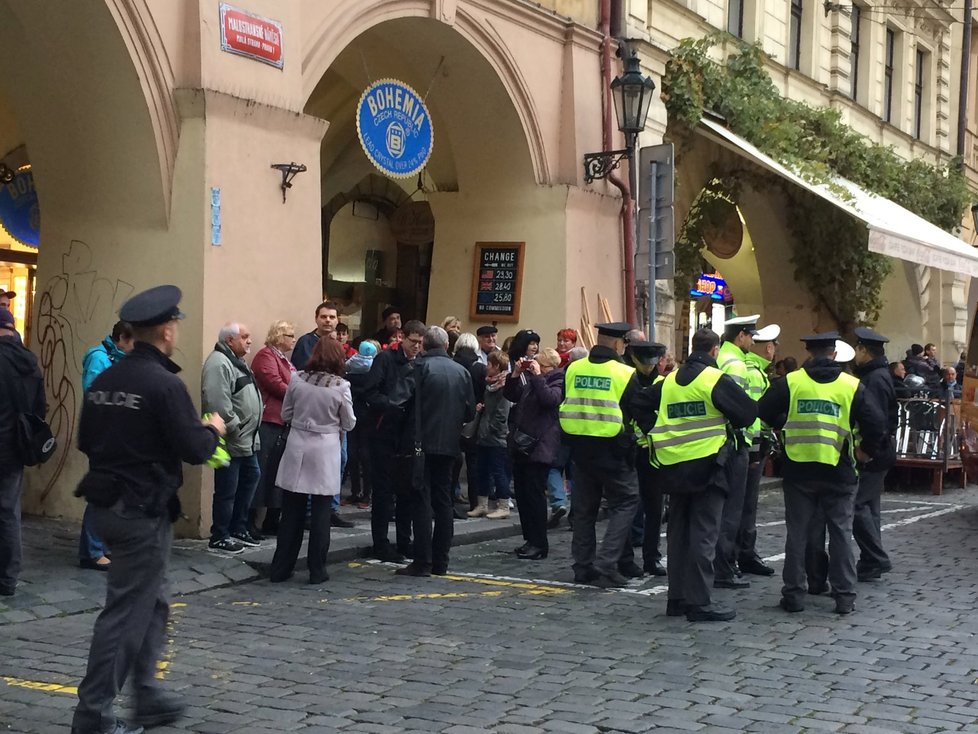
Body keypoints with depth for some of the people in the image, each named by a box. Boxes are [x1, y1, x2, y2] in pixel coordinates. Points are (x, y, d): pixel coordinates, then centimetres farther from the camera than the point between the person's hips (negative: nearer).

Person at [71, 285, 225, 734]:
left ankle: (147, 696, 26)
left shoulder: (104, 380, 5)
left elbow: (86, 441, 12)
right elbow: (194, 449, -18)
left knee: (151, 602, 20)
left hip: (106, 505, 8)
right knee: (126, 611, 0)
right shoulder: (165, 384, -18)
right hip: (144, 511, -8)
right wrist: (213, 429, 1)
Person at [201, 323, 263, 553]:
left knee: (251, 478, 19)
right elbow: (218, 402, -27)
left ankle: (238, 528, 30)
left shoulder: (237, 361, 17)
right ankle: (219, 538, 7)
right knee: (227, 490, -3)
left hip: (247, 439, 11)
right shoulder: (219, 363, -18)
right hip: (231, 440, -11)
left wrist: (251, 432, 20)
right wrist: (235, 427, -22)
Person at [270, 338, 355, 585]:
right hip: (325, 451, -3)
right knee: (320, 514, 6)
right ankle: (317, 571, 10)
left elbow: (286, 414, 7)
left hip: (297, 448, 3)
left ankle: (281, 568, 15)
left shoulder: (297, 379, -3)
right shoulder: (341, 386, -10)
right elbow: (349, 424, 0)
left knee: (291, 513, 10)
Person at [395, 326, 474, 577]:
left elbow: (409, 404, -15)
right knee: (443, 501, 11)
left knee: (421, 501, -2)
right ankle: (440, 562, 13)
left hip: (423, 442, -4)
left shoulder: (420, 367, -8)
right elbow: (470, 412, 8)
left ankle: (423, 562, -4)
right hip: (449, 444, 4)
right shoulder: (462, 371, 6)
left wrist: (412, 438, -5)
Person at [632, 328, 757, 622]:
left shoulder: (669, 380, 10)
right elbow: (749, 412, -9)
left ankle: (677, 597, 19)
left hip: (673, 465, 6)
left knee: (678, 531, 14)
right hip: (707, 465, -6)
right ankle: (699, 603, -4)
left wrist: (657, 432, 15)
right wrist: (728, 424, 10)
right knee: (703, 534, -4)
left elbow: (639, 405, 17)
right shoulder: (716, 379, -10)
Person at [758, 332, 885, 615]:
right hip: (838, 472, 0)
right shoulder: (851, 385, -4)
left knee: (797, 533, 9)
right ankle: (844, 596, 11)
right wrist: (865, 449, 8)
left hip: (798, 470, 0)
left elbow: (764, 411, -1)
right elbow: (877, 423, -8)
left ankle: (794, 594, 12)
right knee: (840, 533, 9)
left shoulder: (790, 382, -3)